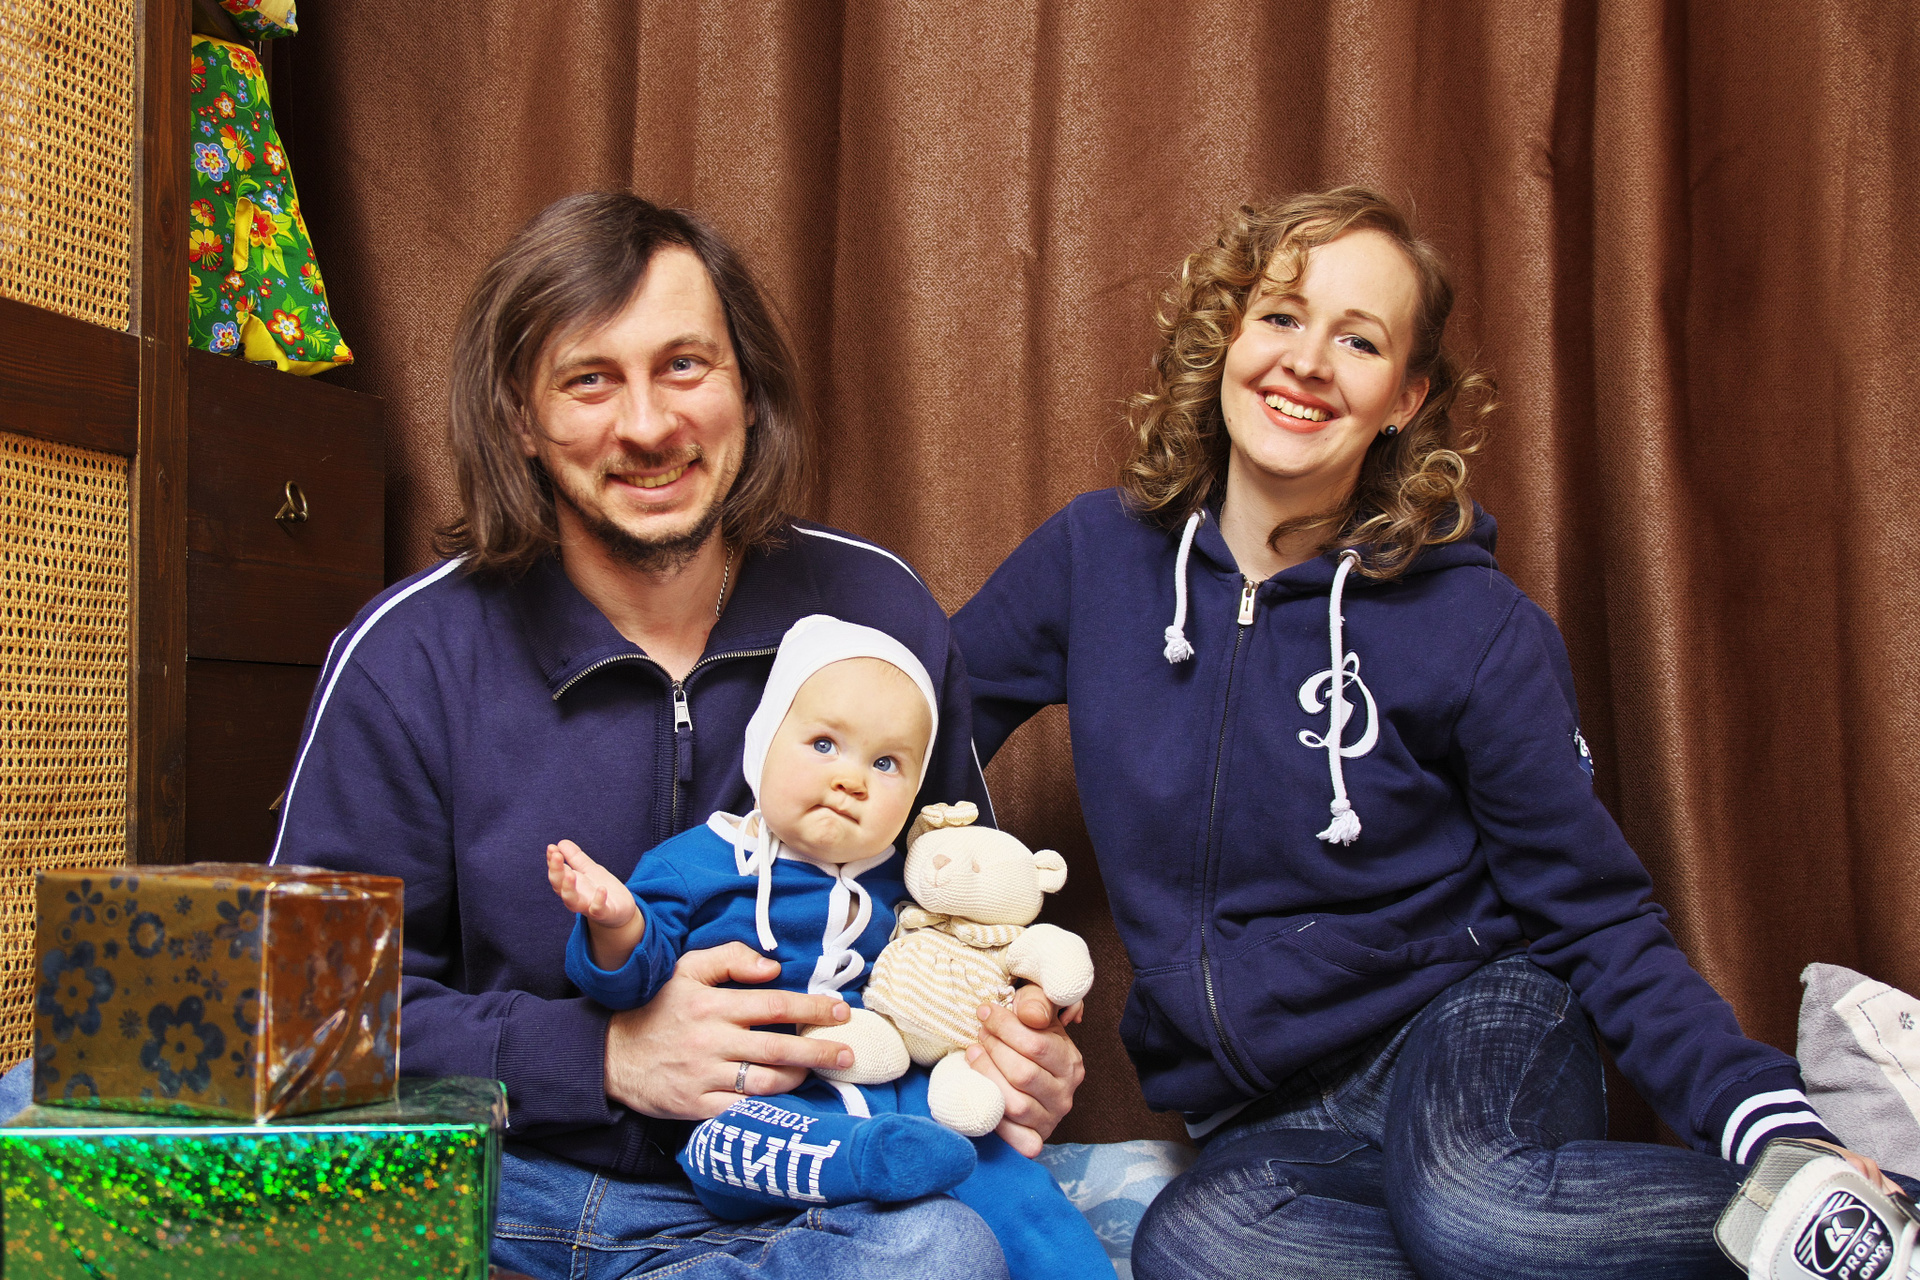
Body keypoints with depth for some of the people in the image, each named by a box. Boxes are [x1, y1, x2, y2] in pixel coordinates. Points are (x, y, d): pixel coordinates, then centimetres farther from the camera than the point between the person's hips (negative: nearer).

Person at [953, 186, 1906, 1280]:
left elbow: (1601, 921, -5)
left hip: (1469, 1025, -2)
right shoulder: (1098, 557, -2)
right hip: (1263, 1121, 2)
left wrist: (1775, 1122, -20)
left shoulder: (1480, 632, -9)